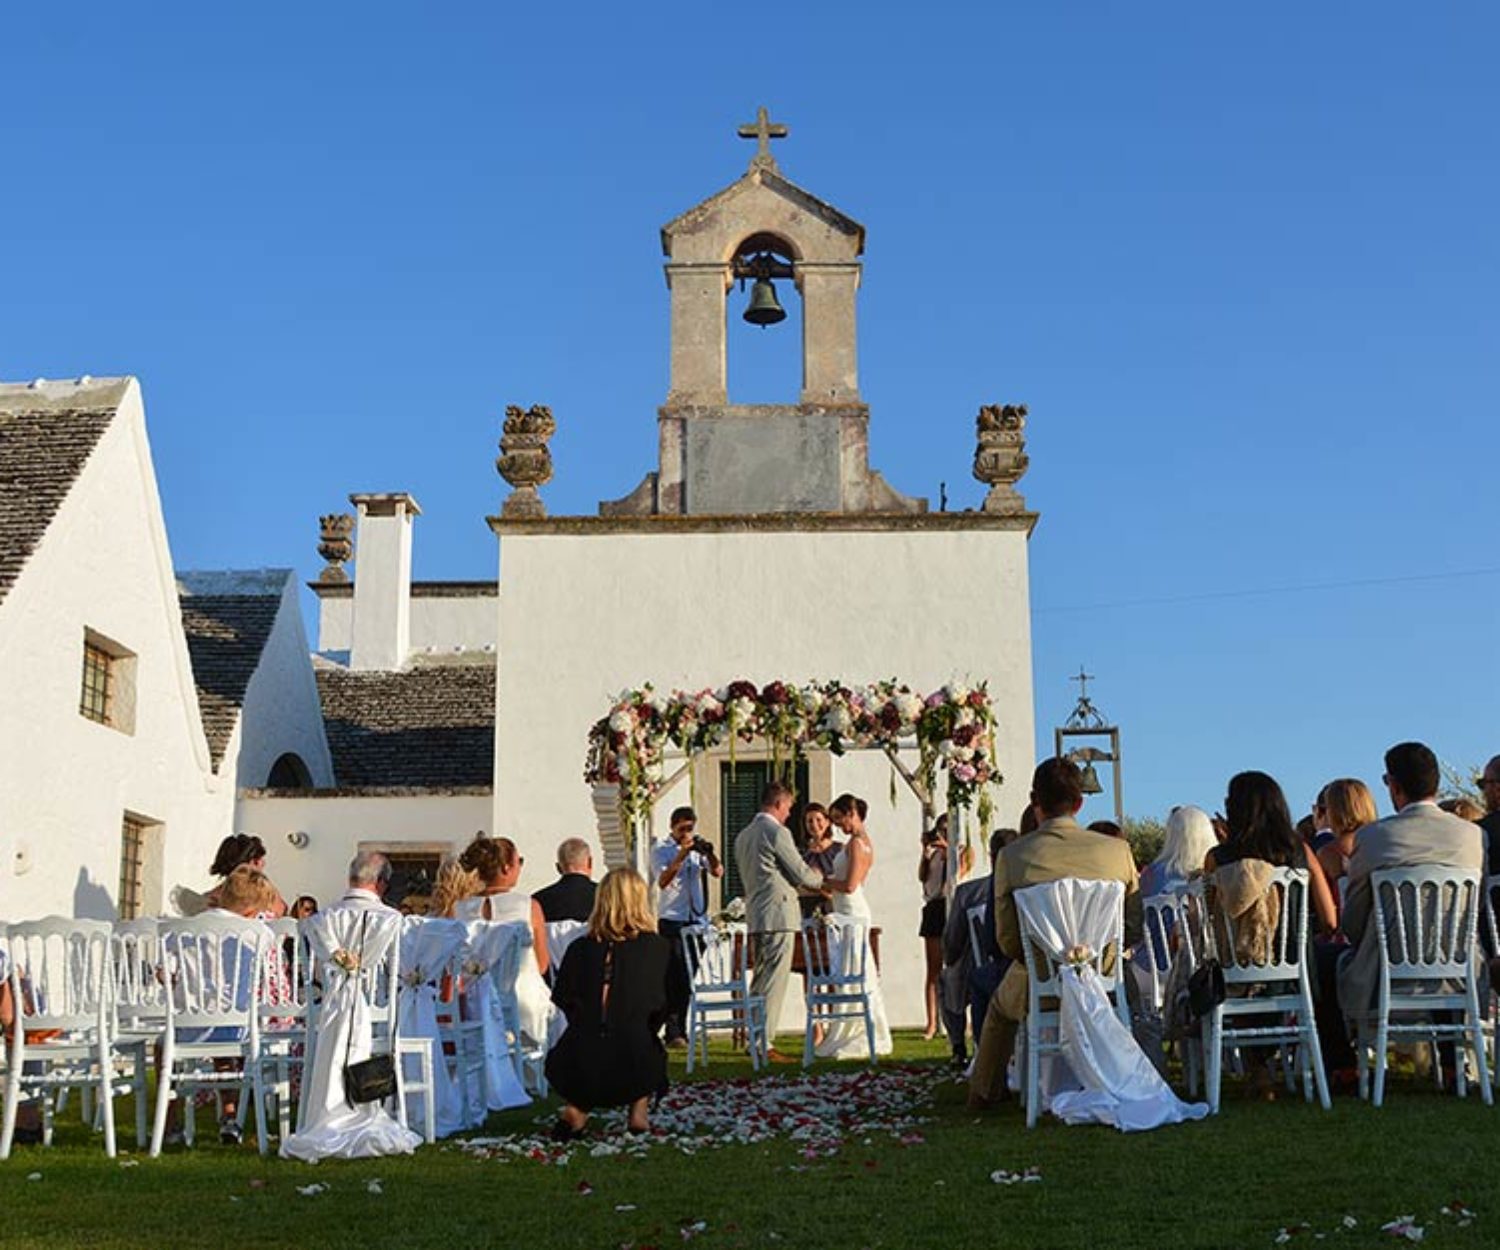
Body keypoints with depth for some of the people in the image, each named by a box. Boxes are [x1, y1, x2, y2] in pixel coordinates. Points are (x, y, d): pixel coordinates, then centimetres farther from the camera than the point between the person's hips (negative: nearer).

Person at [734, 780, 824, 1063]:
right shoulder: (777, 832, -11)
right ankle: (764, 1045, -8)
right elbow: (802, 874, -8)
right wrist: (819, 877, 14)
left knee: (760, 979, 14)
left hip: (754, 917, 9)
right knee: (773, 982, -7)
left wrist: (801, 883, 27)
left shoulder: (743, 835, 16)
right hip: (778, 915, -9)